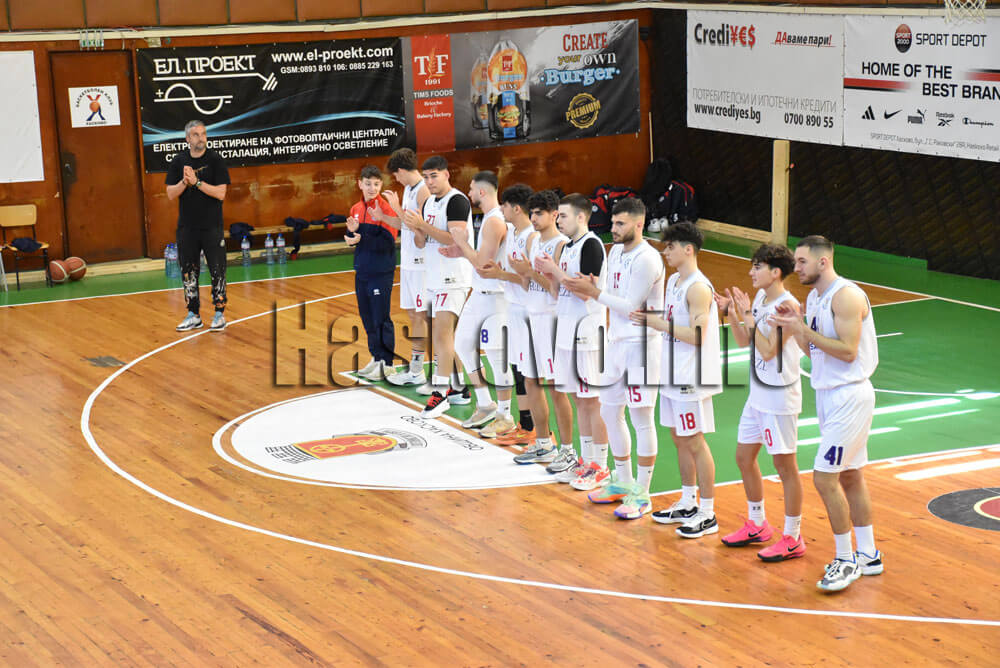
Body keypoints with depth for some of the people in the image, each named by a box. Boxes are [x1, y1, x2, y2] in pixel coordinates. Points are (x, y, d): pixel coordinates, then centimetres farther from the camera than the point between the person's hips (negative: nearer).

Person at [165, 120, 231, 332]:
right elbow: (171, 194, 0)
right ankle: (193, 315, 16)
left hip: (212, 226, -3)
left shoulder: (215, 160, -4)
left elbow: (221, 193, -12)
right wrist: (184, 181, -17)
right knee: (188, 271, 7)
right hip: (187, 226, 3)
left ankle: (219, 314, 7)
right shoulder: (178, 162, 4)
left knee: (217, 270, -2)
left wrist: (197, 182, -19)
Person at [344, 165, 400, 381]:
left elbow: (388, 242, -18)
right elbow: (352, 239, 13)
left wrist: (361, 240, -21)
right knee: (367, 317, 14)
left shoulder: (386, 208, -13)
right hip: (362, 272, 7)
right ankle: (376, 358, 25)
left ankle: (387, 363, 6)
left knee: (381, 319, -2)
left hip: (381, 274, -7)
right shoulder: (356, 209, 8)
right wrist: (352, 231, -8)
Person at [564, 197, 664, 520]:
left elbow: (631, 306, -21)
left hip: (641, 344, -9)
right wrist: (590, 290, -3)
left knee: (641, 418, -2)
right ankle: (623, 481, 30)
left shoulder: (647, 259, -18)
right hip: (617, 341, 9)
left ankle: (641, 494, 6)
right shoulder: (616, 252, 10)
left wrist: (592, 291, -17)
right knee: (610, 412, 15)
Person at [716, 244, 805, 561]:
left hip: (780, 398, -9)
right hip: (758, 395, 9)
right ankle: (757, 525, 32)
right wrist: (731, 313, 1)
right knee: (744, 457, 16)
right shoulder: (760, 299, 6)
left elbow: (768, 352, -22)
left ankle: (793, 538, 9)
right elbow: (744, 342, 14)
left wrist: (749, 317, -20)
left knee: (785, 466, -1)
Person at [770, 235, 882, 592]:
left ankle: (846, 560, -1)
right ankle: (868, 556, 23)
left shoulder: (846, 296, -17)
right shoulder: (814, 298, 12)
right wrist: (795, 325, 0)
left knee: (825, 477, -11)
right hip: (828, 395, 10)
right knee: (850, 476, 14)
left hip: (849, 396, -10)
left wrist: (804, 330, -22)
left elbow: (847, 351, -23)